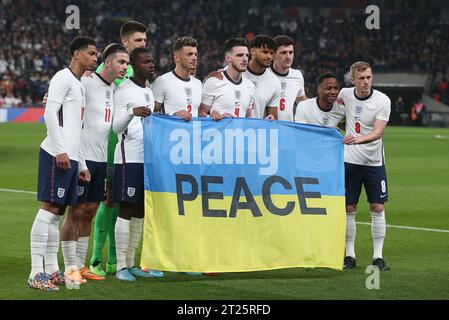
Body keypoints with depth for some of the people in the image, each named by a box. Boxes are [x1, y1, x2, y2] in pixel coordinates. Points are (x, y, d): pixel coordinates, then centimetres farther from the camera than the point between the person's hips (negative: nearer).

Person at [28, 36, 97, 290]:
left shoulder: (80, 85, 23)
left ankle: (52, 270, 14)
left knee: (58, 212, 10)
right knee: (49, 209, -11)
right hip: (56, 155, -9)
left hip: (70, 157, 9)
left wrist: (81, 164, 22)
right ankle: (36, 273, -13)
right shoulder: (63, 78, -5)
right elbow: (50, 114, -15)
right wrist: (60, 151, -20)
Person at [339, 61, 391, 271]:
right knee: (349, 209, 2)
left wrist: (359, 139, -38)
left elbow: (378, 132, -22)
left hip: (374, 161, -2)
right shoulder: (345, 94, -2)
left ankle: (378, 256, 6)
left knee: (378, 208, -2)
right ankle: (350, 255, 10)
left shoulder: (382, 100, -11)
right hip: (350, 161, 2)